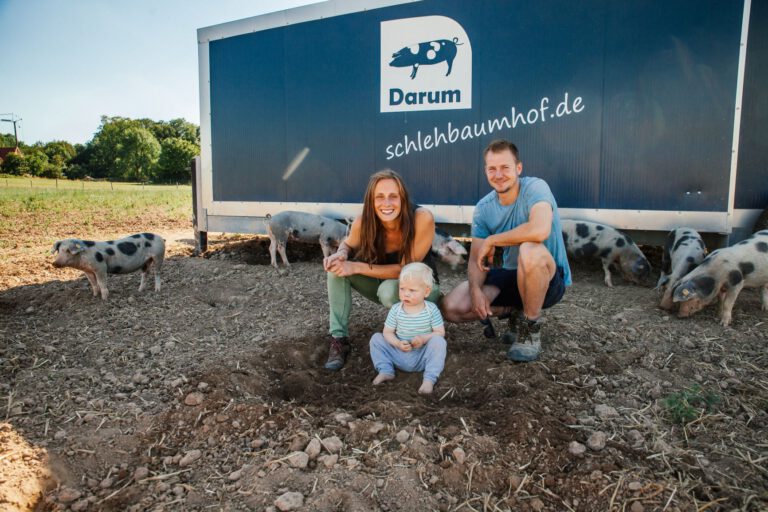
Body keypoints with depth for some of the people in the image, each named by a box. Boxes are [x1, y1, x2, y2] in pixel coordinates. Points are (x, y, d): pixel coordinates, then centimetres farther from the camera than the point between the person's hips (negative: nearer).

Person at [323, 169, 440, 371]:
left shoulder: (423, 218, -31)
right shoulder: (363, 223, -21)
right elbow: (348, 244, 2)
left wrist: (356, 267, -31)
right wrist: (341, 254, -24)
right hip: (385, 283, 4)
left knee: (389, 290, -36)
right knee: (337, 265, -16)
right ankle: (338, 338, -11)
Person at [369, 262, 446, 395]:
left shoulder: (431, 309, -9)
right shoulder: (396, 310, -5)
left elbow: (440, 332, -8)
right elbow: (388, 332, -2)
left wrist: (424, 338, -26)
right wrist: (398, 343, -22)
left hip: (422, 357, -2)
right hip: (400, 357, 2)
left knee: (438, 341, -28)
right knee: (376, 338, -8)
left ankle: (429, 378, -26)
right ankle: (386, 371, -12)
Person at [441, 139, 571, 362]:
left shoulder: (535, 187, -19)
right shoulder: (483, 208, -3)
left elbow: (540, 230, -40)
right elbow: (476, 259, -3)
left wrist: (492, 240, -25)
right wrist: (475, 289, -25)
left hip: (549, 279, -5)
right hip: (511, 275, 5)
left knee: (529, 250, -40)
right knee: (452, 307, -14)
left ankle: (531, 328, -16)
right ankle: (515, 311, 11)